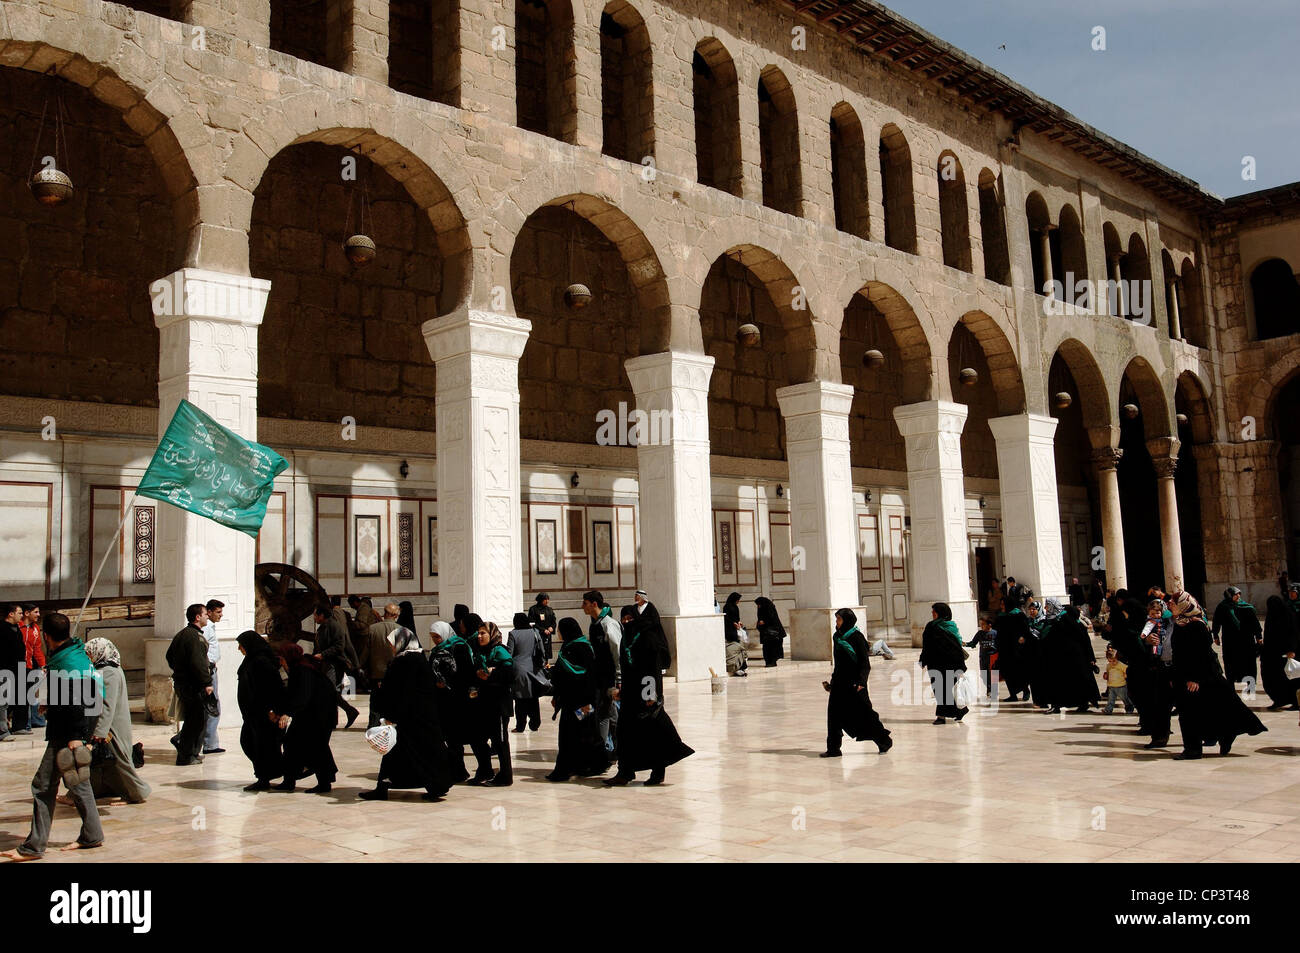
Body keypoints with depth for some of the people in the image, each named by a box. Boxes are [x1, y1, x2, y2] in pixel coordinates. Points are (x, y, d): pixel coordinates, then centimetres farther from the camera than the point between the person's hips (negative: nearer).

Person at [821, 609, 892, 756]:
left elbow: (865, 662, -13)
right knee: (835, 714, 1)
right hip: (840, 682, 7)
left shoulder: (857, 637, -10)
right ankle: (833, 748, 7)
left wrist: (861, 681, -23)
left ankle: (884, 741, 19)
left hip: (854, 683, -7)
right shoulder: (837, 637, 11)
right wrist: (832, 682, 19)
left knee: (863, 713, 1)